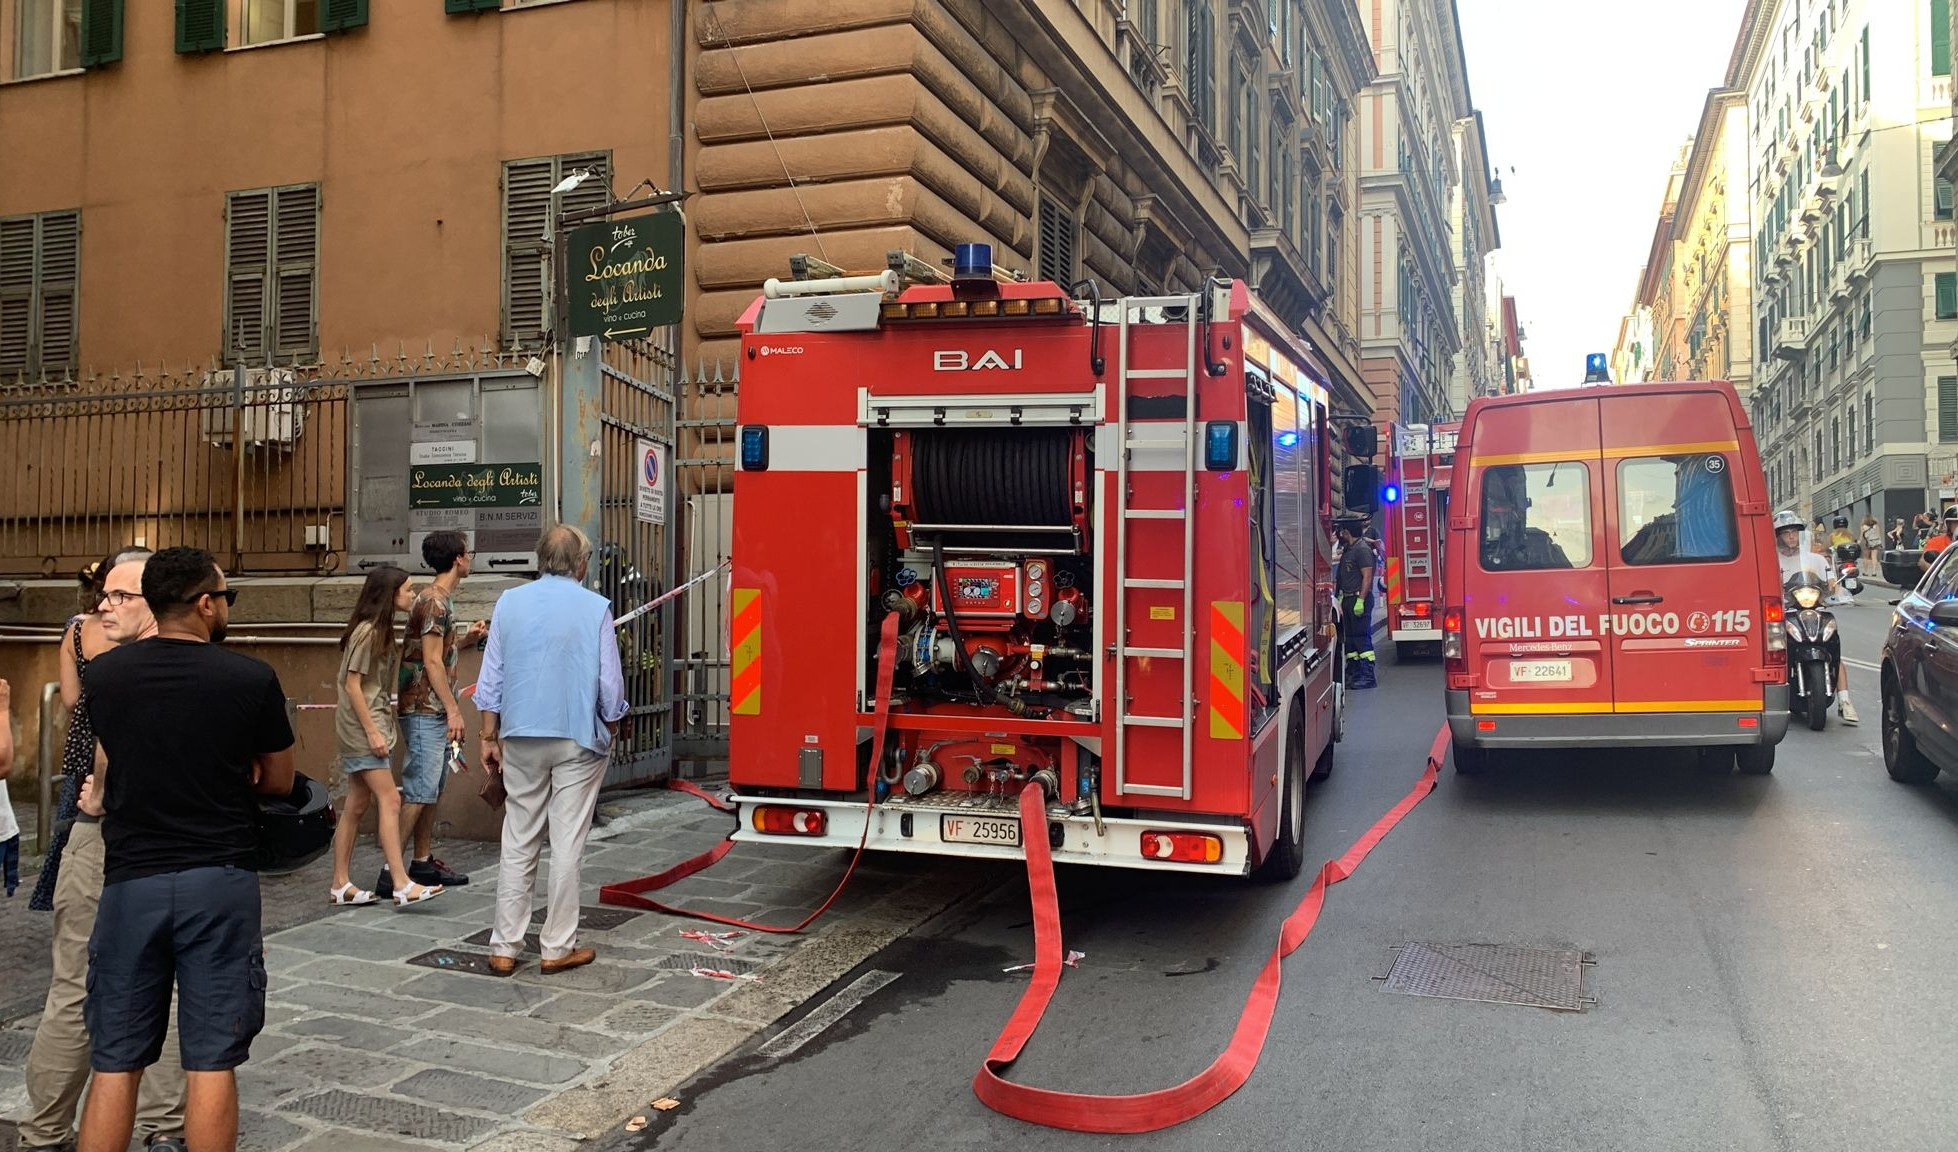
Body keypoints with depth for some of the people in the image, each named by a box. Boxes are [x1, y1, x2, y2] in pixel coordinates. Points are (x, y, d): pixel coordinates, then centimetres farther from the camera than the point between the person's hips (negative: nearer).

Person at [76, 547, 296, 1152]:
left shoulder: (105, 672, -1)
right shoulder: (252, 678, -9)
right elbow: (278, 781, 3)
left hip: (130, 880, 3)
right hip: (219, 880, -3)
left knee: (115, 1062, 12)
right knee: (211, 1062, 4)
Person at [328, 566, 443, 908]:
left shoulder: (381, 630, 14)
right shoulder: (366, 632, -15)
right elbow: (351, 685, -17)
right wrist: (372, 731, -19)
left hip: (374, 722, 10)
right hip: (361, 725, -10)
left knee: (357, 804, 10)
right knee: (389, 800, -13)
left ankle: (340, 885, 15)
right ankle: (402, 885, -15)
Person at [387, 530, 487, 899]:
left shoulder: (439, 599, 16)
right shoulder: (435, 601, -14)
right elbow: (432, 663, -18)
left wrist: (466, 640, 12)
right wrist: (453, 710, -19)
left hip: (436, 711, 10)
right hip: (426, 711, -10)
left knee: (432, 789, 13)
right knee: (418, 792, -10)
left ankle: (423, 863, 20)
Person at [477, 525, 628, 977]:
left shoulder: (510, 603, 4)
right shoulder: (595, 608, -6)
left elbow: (490, 679, 5)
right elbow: (610, 685, -4)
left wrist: (489, 738, 12)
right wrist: (611, 734, 11)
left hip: (521, 740, 3)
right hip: (579, 741, -3)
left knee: (517, 845, 9)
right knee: (567, 846, 3)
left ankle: (505, 947, 11)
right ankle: (558, 947, 9)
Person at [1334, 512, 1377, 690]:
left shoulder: (1362, 549, -13)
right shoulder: (1348, 549, 16)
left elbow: (1367, 576, -19)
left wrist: (1360, 600, -24)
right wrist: (1340, 598, 16)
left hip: (1359, 599, -10)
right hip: (1348, 599, 10)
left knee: (1362, 637, -8)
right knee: (1349, 637, 12)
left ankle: (1368, 675, -6)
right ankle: (1353, 673, 18)